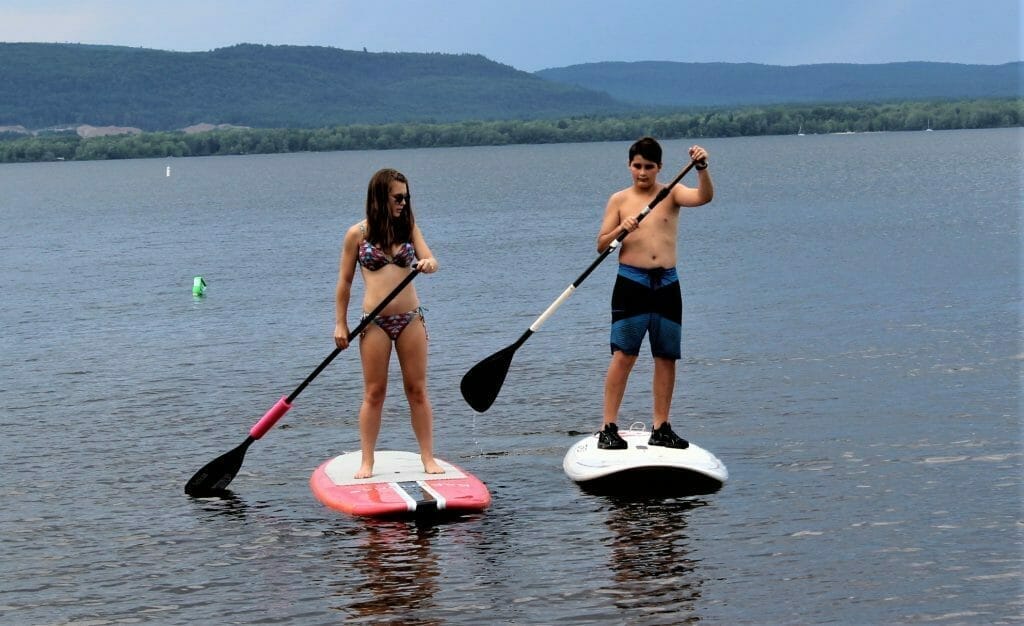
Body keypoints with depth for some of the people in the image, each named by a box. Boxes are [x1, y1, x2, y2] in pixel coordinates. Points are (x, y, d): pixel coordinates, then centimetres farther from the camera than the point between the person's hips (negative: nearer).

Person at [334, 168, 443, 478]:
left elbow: (431, 260, -5)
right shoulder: (357, 234, -1)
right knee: (374, 393, 2)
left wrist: (427, 264, -29)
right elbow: (345, 281, 3)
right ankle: (367, 462, 10)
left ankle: (428, 458, 9)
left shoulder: (409, 228, 7)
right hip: (375, 322, -2)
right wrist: (340, 323, 2)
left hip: (411, 319, 2)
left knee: (417, 391, 5)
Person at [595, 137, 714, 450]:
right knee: (624, 355, -8)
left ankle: (661, 429, 13)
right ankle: (608, 428, -6)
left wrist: (702, 168, -30)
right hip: (631, 283, -2)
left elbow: (704, 196, -13)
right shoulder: (619, 200, 6)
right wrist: (621, 230, -14)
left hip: (667, 284, 2)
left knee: (666, 357, 5)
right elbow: (601, 245, 5)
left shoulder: (671, 193, 6)